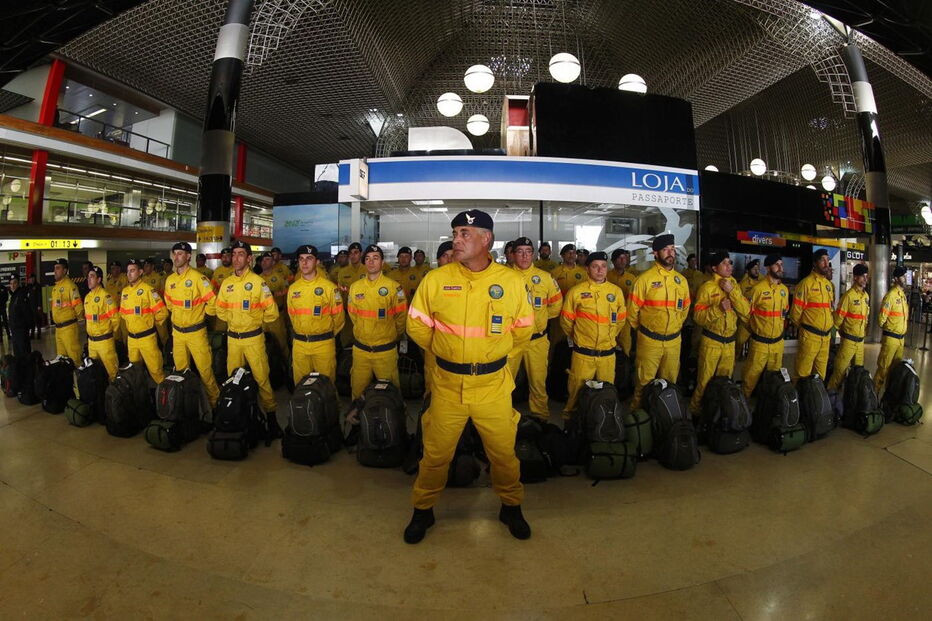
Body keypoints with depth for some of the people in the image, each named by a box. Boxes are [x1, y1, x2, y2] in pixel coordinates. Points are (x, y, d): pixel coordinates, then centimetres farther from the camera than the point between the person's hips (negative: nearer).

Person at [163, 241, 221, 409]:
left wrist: (200, 313, 0)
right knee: (180, 369, 17)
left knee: (204, 369, -4)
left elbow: (213, 303, -14)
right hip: (177, 331, 6)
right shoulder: (170, 280, 5)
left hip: (196, 332, -6)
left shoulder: (198, 278, -15)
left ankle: (214, 400, 9)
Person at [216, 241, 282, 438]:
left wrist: (255, 321, 3)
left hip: (253, 338, -5)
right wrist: (233, 320, 8)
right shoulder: (227, 283, 6)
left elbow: (272, 312, -8)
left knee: (261, 378, -5)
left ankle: (271, 415, 5)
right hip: (232, 338, 5)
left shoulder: (258, 282, -10)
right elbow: (220, 310, 18)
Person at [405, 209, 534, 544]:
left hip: (494, 384, 1)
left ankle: (511, 506, 42)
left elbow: (523, 329, 9)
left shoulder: (512, 281, -5)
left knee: (503, 451, 14)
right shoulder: (436, 279, -7)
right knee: (436, 453, 12)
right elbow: (417, 326, 5)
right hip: (447, 384, 0)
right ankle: (423, 510, 38)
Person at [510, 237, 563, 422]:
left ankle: (540, 415, 27)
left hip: (537, 339, 1)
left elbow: (556, 304, 13)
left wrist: (539, 316, 10)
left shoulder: (545, 277, 2)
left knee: (538, 381, 10)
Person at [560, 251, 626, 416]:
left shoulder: (616, 291, 5)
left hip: (608, 352, 3)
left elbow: (621, 319, 17)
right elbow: (565, 320, 4)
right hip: (582, 353, -3)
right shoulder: (576, 292, -4)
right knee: (577, 390, 4)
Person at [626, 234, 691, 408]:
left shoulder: (681, 280, 6)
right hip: (649, 340, -5)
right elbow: (632, 309, -5)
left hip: (674, 340, 5)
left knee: (670, 380, 16)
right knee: (645, 381, 5)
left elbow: (685, 307, 19)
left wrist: (676, 326, 17)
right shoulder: (645, 279, -10)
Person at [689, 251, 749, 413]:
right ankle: (696, 411, 15)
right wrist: (718, 308, -28)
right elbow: (698, 316, -14)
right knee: (705, 380, 0)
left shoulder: (735, 285, 7)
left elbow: (746, 311, -4)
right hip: (711, 341, -5)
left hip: (730, 341, 5)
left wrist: (732, 291, -13)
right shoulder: (707, 287, -9)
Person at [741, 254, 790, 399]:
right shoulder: (758, 288, -13)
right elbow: (747, 312, -7)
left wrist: (781, 327, 16)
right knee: (752, 375, -1)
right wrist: (754, 328, 3)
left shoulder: (784, 289, 7)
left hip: (778, 341, 6)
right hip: (760, 342, -6)